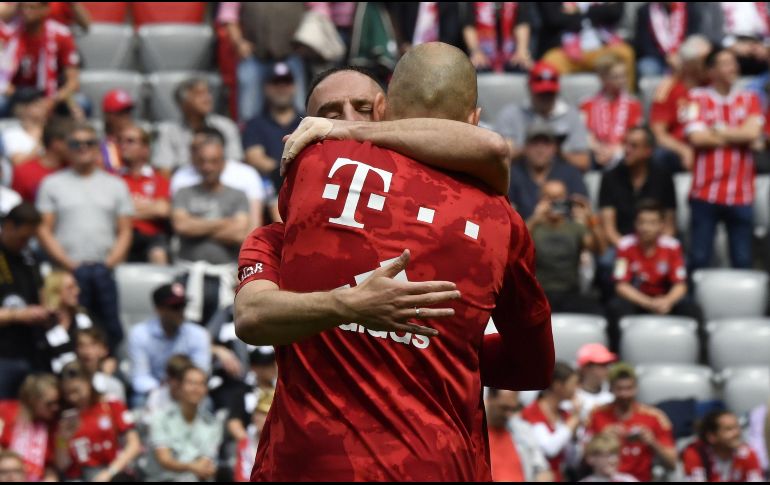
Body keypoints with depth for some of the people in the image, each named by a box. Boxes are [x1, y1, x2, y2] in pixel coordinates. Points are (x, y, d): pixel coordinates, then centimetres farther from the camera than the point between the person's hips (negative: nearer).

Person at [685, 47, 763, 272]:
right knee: (699, 258, 0)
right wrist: (737, 136, -4)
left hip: (740, 194, 2)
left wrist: (718, 130, -6)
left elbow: (752, 133, -7)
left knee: (742, 261, 3)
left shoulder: (749, 99, 9)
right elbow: (696, 137, -11)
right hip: (705, 192, -2)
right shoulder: (698, 98, 2)